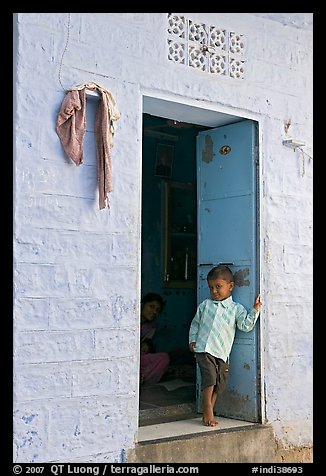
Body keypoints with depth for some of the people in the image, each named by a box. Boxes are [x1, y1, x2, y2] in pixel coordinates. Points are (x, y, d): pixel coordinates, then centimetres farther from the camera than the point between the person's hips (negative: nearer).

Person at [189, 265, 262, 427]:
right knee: (209, 378, -15)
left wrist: (255, 310, -12)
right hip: (204, 349, -1)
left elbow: (245, 325, -4)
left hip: (222, 353, 2)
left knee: (219, 384, 7)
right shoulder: (205, 305, 9)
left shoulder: (236, 308, 6)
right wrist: (192, 340, 9)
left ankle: (208, 413, 21)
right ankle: (208, 412, -4)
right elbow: (195, 323, 19)